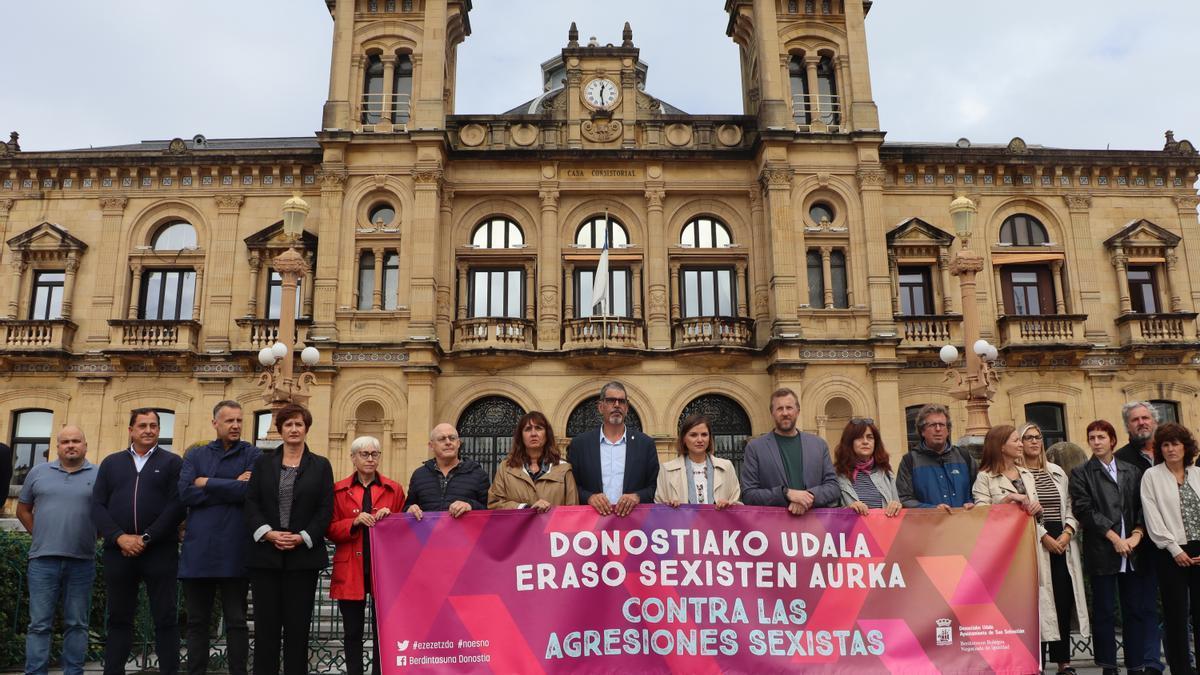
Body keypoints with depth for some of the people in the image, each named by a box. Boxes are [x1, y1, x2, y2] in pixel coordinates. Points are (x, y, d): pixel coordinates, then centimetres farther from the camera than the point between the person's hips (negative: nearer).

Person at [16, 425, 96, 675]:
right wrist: (40, 535, 7)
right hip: (43, 560, 1)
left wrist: (91, 538, 2)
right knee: (39, 624, 3)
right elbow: (23, 509, 16)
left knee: (76, 624, 8)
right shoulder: (38, 473, 8)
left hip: (82, 562, -1)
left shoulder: (99, 475, 2)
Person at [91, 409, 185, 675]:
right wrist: (119, 537, -10)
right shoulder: (111, 463, 14)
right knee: (118, 618, 9)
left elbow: (177, 506, -5)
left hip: (160, 552, -2)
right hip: (118, 551, 3)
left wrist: (147, 538, -13)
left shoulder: (172, 462, 6)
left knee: (166, 619, 0)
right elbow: (97, 506, 5)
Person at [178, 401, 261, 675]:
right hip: (198, 550, 3)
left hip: (234, 552, -2)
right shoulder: (195, 455, 11)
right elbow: (185, 493, -5)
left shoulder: (252, 455, 3)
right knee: (197, 622, 10)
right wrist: (232, 488, -9)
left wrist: (207, 483, -6)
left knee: (236, 622, 4)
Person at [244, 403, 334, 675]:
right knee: (266, 623, 2)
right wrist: (268, 533, -12)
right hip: (265, 553, 1)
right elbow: (251, 503, 3)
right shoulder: (263, 462, 10)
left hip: (303, 555, -1)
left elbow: (325, 509, 0)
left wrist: (301, 538, -11)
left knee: (298, 624, 2)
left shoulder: (321, 465, 6)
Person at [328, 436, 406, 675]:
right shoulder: (339, 490, 8)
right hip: (350, 569, 0)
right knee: (352, 631, 5)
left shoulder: (394, 489, 9)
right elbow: (331, 530, 4)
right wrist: (354, 522, -13)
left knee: (382, 631, 0)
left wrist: (390, 519, -10)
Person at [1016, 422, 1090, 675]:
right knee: (1039, 601, -5)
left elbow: (1070, 506, 13)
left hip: (1063, 542, 5)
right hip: (1034, 543, -5)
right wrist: (1044, 536, -13)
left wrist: (1067, 532, -3)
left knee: (1064, 599, 3)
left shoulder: (1057, 472, 17)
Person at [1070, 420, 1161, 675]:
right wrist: (1113, 536, -11)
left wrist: (1136, 535, -7)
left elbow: (1142, 507, 9)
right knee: (1104, 612, 2)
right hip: (1102, 552, -3)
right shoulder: (1081, 474, 5)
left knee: (1138, 610, 4)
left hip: (1134, 551, 3)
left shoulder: (1133, 471, 14)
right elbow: (1083, 510, -5)